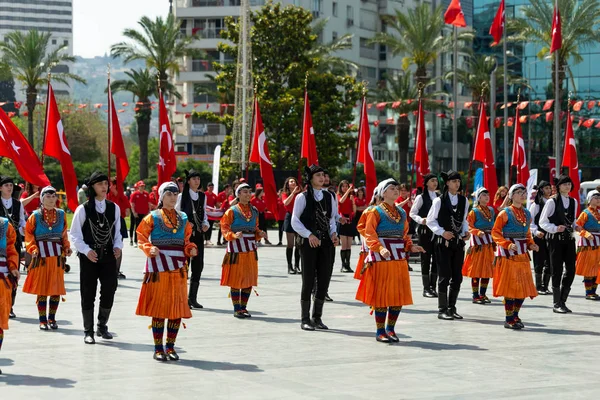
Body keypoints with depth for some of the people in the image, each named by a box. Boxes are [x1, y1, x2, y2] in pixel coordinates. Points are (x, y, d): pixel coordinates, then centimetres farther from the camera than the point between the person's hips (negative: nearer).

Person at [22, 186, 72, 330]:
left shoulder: (61, 214, 9)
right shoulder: (35, 216, 1)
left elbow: (64, 235, 13)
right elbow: (29, 235, 0)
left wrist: (67, 248, -1)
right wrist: (33, 249, -13)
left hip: (57, 256, 3)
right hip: (41, 257, -2)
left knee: (57, 289, 4)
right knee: (42, 290, 0)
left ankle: (52, 318, 16)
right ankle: (43, 320, 7)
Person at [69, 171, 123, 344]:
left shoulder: (114, 208, 5)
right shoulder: (83, 209, -5)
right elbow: (74, 235, -3)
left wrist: (118, 246, -4)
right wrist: (86, 250, -15)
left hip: (109, 257, 3)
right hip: (89, 258, -3)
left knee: (109, 292, 4)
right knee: (88, 295, 3)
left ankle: (102, 326, 24)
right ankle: (88, 331, 14)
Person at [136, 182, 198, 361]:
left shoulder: (183, 218, 11)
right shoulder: (152, 217, 0)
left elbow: (187, 241, 15)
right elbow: (141, 238, -1)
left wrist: (191, 249, -5)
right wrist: (149, 249, -18)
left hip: (178, 268, 4)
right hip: (158, 267, -4)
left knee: (178, 307, 4)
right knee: (158, 307, 0)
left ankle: (171, 347, 15)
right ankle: (158, 348, 7)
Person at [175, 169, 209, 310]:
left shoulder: (202, 196, 11)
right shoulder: (182, 196, -2)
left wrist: (205, 224, -1)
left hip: (198, 234, 5)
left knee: (198, 265, 2)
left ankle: (193, 298, 11)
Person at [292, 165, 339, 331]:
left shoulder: (329, 196, 10)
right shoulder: (302, 197, -3)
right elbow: (295, 221, -4)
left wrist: (333, 233, 0)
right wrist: (309, 235, -14)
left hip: (326, 242, 5)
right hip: (309, 243, -5)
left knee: (324, 280, 5)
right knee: (308, 281, -3)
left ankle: (317, 317, 17)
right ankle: (305, 319, 6)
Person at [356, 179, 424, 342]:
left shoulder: (402, 212, 16)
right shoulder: (376, 211, -3)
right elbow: (369, 235, -10)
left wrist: (411, 246, 1)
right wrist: (380, 249, -25)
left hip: (399, 258, 6)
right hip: (381, 258, -6)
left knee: (399, 294, 5)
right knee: (382, 294, -3)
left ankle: (391, 329, 18)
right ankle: (380, 331, 5)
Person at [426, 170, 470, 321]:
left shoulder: (464, 201, 7)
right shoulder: (439, 201, -7)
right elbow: (430, 220, -2)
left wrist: (465, 232, 0)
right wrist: (442, 232, -14)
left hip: (458, 242, 5)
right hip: (443, 242, -5)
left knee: (457, 277, 7)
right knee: (444, 276, -4)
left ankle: (452, 308, 18)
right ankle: (442, 310, 4)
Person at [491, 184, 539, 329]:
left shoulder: (527, 214, 12)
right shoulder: (505, 213, -6)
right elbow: (495, 232, -7)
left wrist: (531, 244, 1)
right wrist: (507, 244, -19)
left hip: (522, 254, 6)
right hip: (508, 253, -6)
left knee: (524, 286, 7)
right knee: (511, 286, -5)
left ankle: (515, 316, 22)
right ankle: (509, 319, 4)